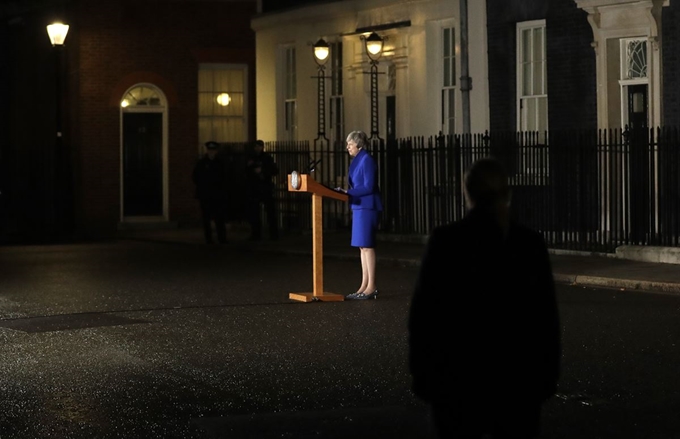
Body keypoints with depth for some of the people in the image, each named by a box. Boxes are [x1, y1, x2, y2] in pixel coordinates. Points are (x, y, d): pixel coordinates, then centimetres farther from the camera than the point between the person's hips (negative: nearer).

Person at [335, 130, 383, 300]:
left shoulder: (367, 160, -13)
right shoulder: (357, 160, 15)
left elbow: (368, 187, -19)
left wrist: (348, 192, -19)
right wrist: (345, 191, 4)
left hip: (368, 207, -10)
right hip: (359, 207, 10)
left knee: (367, 246, -7)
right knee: (362, 246, 10)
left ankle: (371, 287, -4)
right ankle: (365, 286, 13)